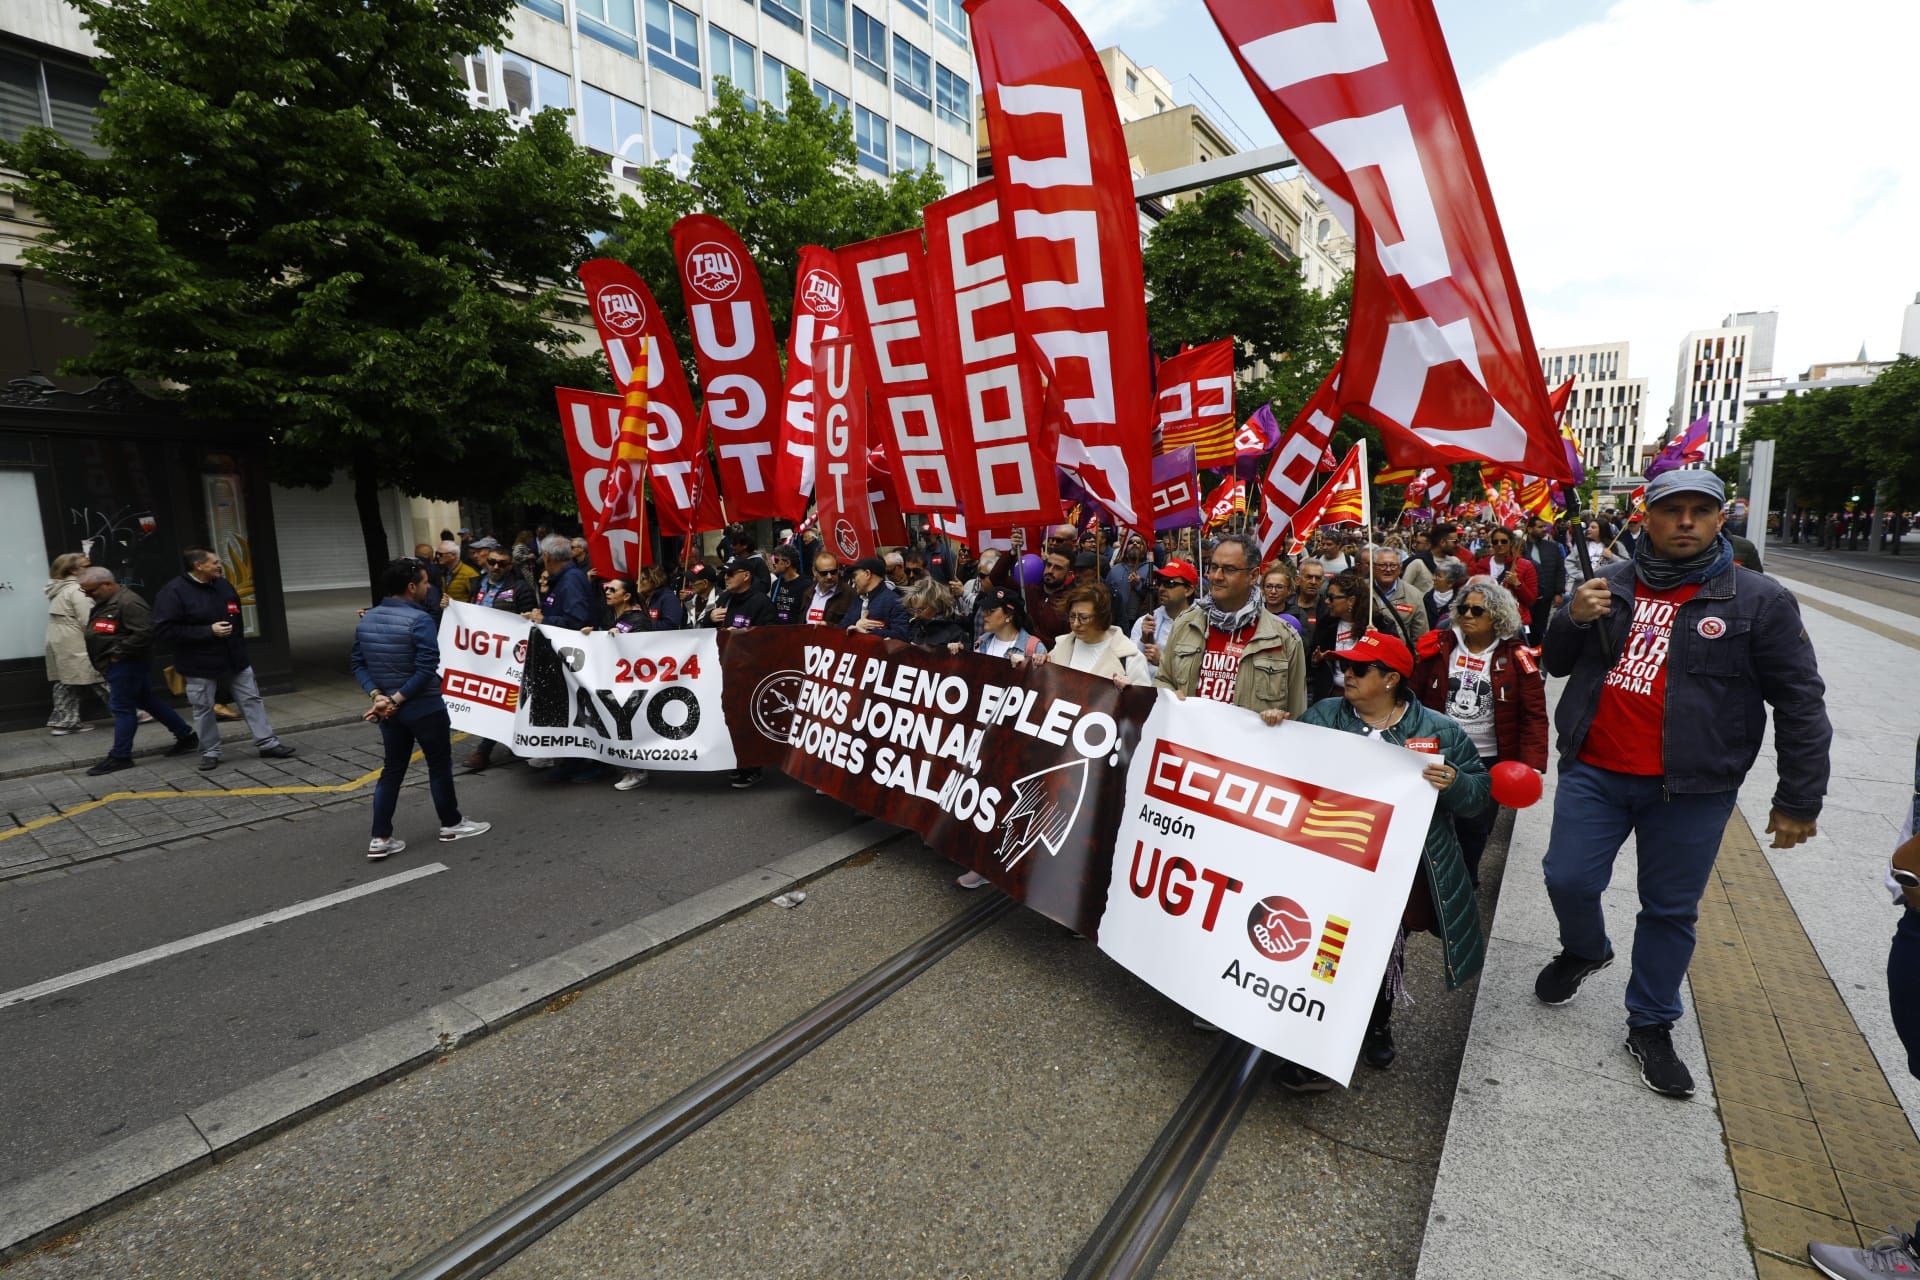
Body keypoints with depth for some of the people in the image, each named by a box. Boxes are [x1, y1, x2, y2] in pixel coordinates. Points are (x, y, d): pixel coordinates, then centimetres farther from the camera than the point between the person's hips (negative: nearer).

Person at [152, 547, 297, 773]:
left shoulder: (223, 585, 6)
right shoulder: (173, 592, -14)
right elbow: (164, 629, -20)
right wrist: (209, 631, -23)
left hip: (234, 658, 5)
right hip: (200, 664, -5)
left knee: (252, 699, 5)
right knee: (204, 709, 7)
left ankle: (267, 742, 11)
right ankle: (210, 752, 18)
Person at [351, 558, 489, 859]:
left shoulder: (366, 619, 6)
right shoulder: (419, 621, -18)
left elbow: (358, 664, 5)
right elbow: (427, 669, -25)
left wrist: (378, 695, -5)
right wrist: (396, 700, -17)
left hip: (388, 710, 7)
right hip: (425, 708, -7)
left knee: (392, 770, 14)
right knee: (439, 766, 10)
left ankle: (380, 838, 13)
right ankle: (451, 824, 24)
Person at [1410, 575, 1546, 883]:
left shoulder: (1516, 657, -6)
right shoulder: (1439, 646, -2)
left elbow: (1534, 715, -6)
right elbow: (1413, 695, 0)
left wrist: (1532, 765, -16)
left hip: (1488, 761, -1)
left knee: (1474, 829, 10)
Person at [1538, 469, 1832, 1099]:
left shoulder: (1760, 599, -4)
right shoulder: (1611, 583, 5)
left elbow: (1801, 704, -1)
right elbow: (1557, 664, 12)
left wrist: (1798, 800, -2)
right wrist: (1571, 619, -10)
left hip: (1691, 789, -2)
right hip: (1594, 772, 2)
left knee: (1671, 910, 9)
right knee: (1568, 879, 2)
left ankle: (1650, 1026, 27)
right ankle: (1585, 950, 35)